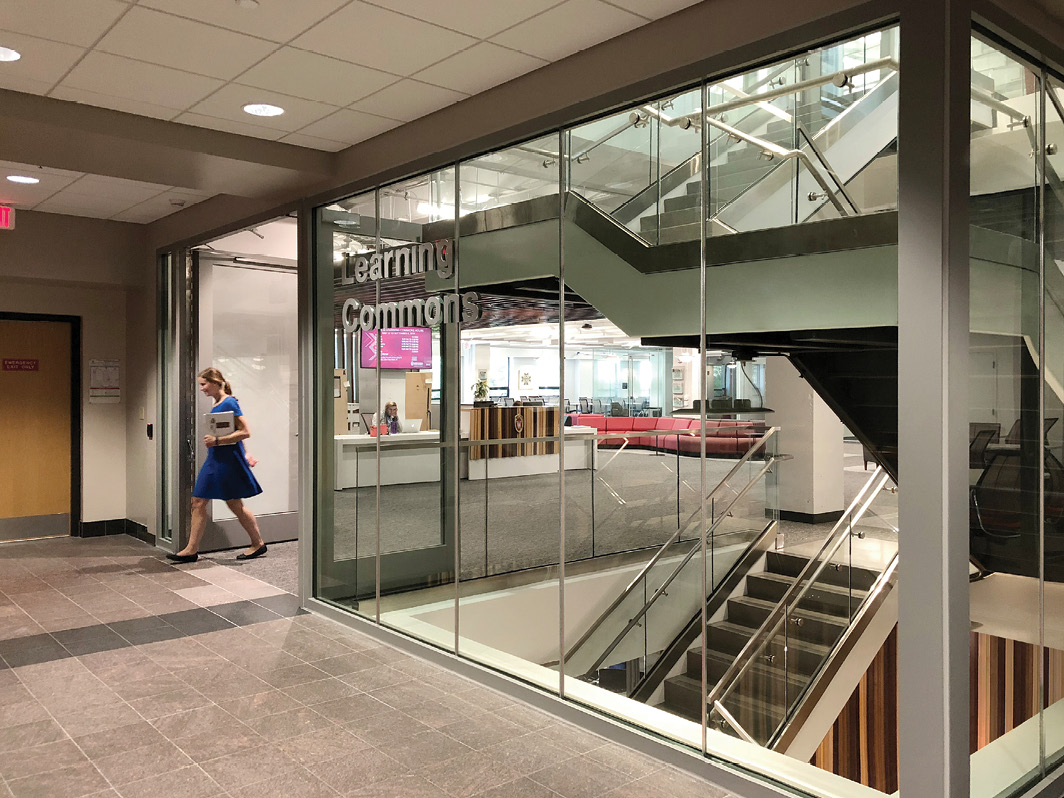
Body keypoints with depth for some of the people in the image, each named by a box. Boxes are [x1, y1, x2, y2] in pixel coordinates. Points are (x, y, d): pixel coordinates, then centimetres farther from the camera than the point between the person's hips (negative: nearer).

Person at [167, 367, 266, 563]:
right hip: (214, 460, 9)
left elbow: (245, 432, -21)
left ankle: (258, 544, 14)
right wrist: (244, 454, 22)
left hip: (228, 460, -9)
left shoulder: (229, 404, -14)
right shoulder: (216, 405, 13)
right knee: (198, 502, 8)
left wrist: (217, 440, -24)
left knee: (235, 504, 0)